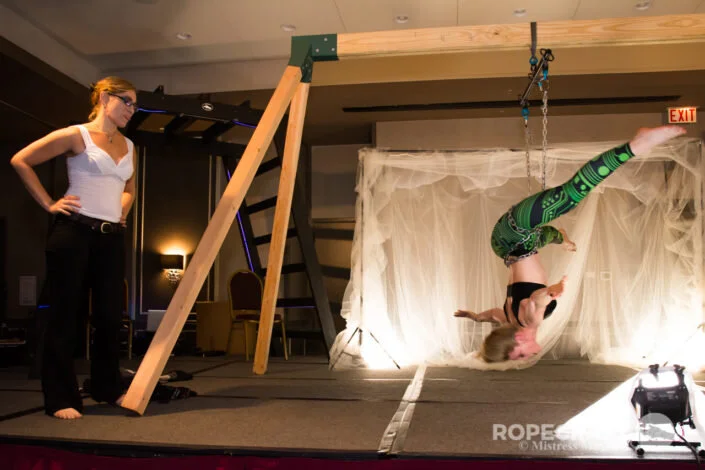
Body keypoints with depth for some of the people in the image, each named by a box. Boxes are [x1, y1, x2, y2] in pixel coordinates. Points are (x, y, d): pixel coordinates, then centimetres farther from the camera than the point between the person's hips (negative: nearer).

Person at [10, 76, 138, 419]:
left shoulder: (128, 146, 14)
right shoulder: (76, 135, -3)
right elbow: (20, 161, -3)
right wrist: (49, 204, -6)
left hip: (112, 237, 6)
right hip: (74, 232, -6)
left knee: (110, 314, 8)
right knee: (64, 313, 0)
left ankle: (108, 388, 23)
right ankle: (60, 398, 7)